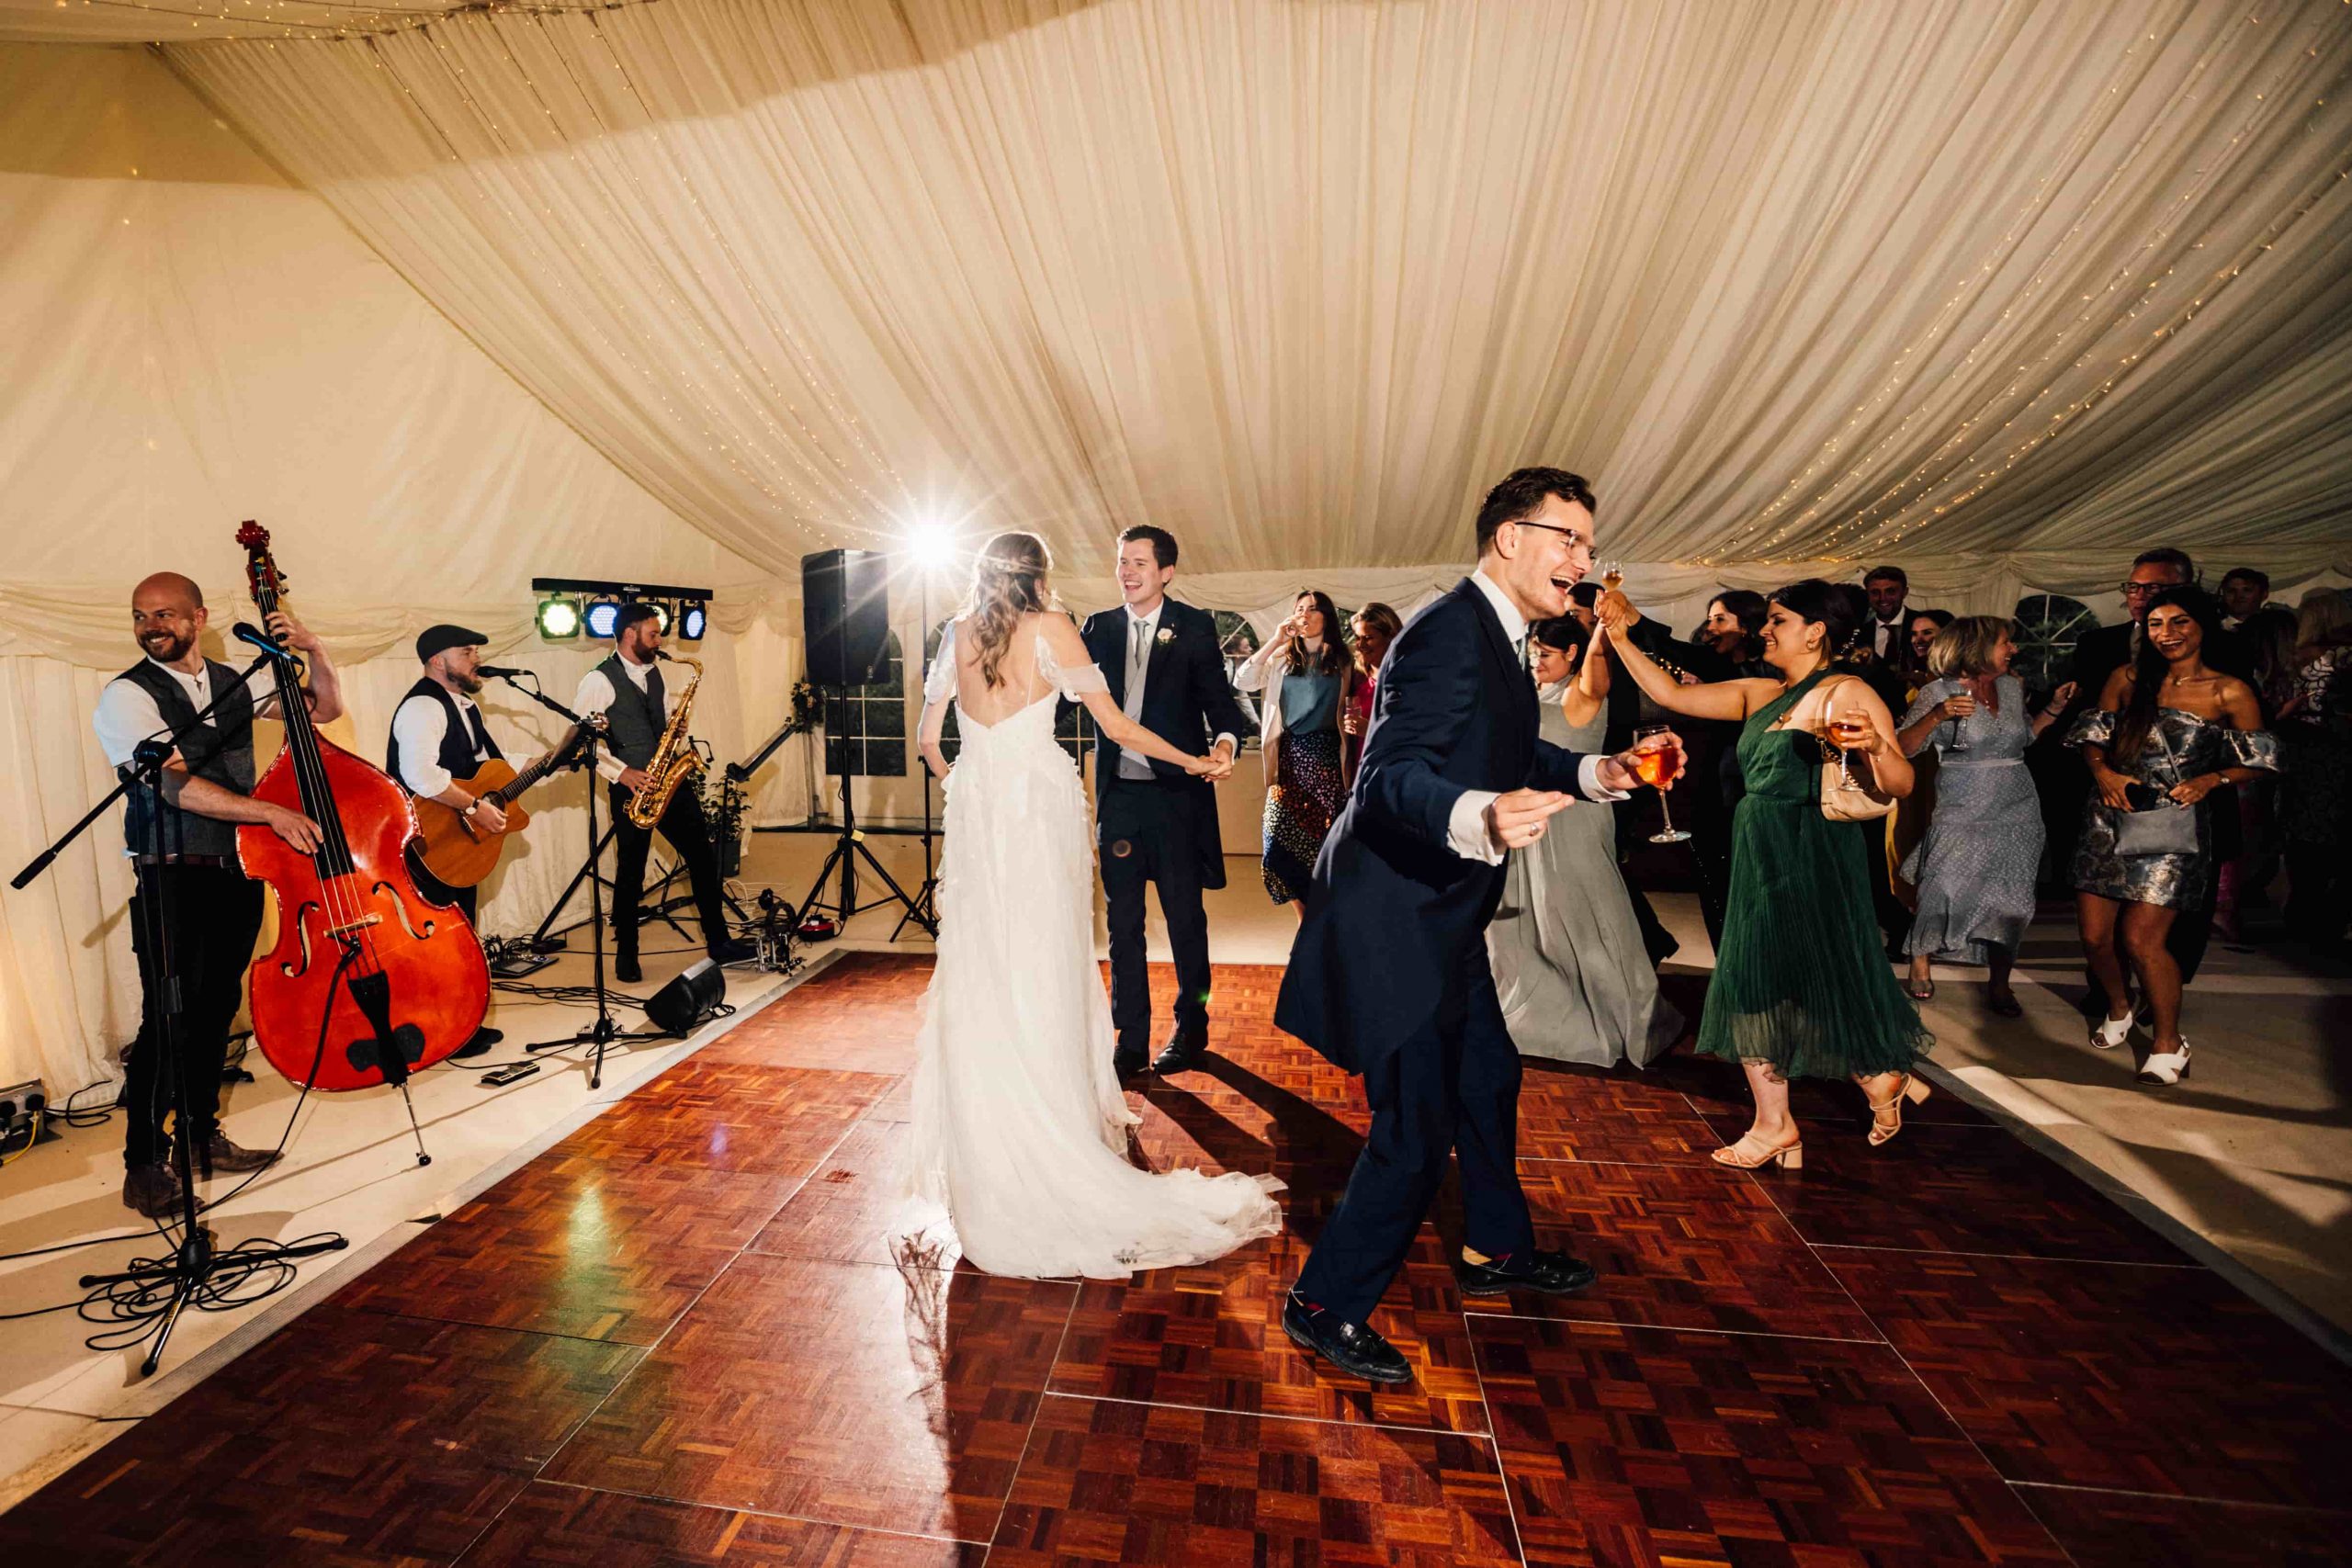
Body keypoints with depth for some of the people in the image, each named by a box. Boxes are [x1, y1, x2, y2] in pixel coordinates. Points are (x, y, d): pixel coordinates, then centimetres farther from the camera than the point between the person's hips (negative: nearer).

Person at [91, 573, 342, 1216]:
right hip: (173, 879, -5)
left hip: (239, 871, 5)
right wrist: (270, 812, -31)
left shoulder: (234, 684, 9)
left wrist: (315, 651, -6)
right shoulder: (126, 696, -8)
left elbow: (326, 708, 12)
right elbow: (174, 784, -21)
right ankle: (143, 1163, 8)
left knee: (217, 1009, 14)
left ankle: (202, 1137, 27)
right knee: (169, 1020, -5)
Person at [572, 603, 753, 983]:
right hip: (632, 788, -6)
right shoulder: (598, 681, -8)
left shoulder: (656, 673, 14)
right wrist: (620, 772, -17)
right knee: (630, 874, 3)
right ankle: (626, 957, 18)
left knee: (703, 858, 3)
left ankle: (719, 943, 11)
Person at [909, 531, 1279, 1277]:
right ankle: (1053, 1151, 12)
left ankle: (984, 1153, 21)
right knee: (1042, 974, 3)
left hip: (974, 812, 4)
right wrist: (1192, 761, 7)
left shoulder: (957, 633, 8)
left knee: (981, 975, 10)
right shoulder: (1051, 627, -3)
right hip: (1040, 806, -3)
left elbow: (929, 737, 13)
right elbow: (1117, 727, -5)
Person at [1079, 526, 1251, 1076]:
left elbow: (1218, 695, -7)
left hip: (1176, 790, -3)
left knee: (1185, 916, 9)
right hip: (1118, 793, 3)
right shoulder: (1099, 627, 9)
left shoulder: (1194, 627, -1)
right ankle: (1132, 1039, 21)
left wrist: (1226, 739, -27)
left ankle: (1190, 1026, 29)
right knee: (1123, 921, 9)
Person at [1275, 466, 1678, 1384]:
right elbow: (1391, 774, -33)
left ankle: (1496, 1251, 47)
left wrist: (1599, 774, 10)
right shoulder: (1450, 633, -21)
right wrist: (1481, 819, -51)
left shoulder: (1499, 635, 10)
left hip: (1444, 917, 11)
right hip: (1394, 919, -11)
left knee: (1488, 1080, 24)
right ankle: (1324, 1304, 18)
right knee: (1416, 1129, -3)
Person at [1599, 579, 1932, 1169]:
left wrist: (1875, 746, -37)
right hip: (1757, 860, 8)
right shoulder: (1759, 695, 11)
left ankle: (1884, 1079, 30)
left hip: (1811, 861, -7)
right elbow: (1670, 694, 9)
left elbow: (1900, 786, -16)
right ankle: (1773, 1125, 20)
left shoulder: (1846, 693, -9)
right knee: (1755, 983, 9)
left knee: (1815, 982, 2)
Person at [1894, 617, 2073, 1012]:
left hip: (2018, 812, 5)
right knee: (1942, 893, -3)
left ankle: (1999, 985, 14)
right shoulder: (1939, 691, -7)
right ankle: (1920, 963, 18)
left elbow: (2023, 736, 22)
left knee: (2010, 899, 4)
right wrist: (1937, 716, -25)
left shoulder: (2013, 687, 9)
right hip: (1962, 813, -5)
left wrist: (2053, 707, 12)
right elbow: (1902, 748, -13)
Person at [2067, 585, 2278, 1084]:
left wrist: (2209, 780, -13)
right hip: (2112, 818, 3)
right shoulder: (2127, 678, 6)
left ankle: (2169, 1043, 13)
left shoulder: (2230, 693, -1)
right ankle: (2118, 1009, 33)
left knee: (2140, 938, -9)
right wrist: (2103, 772, -10)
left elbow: (2256, 761, 5)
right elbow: (2093, 736, 9)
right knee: (2095, 935, 3)